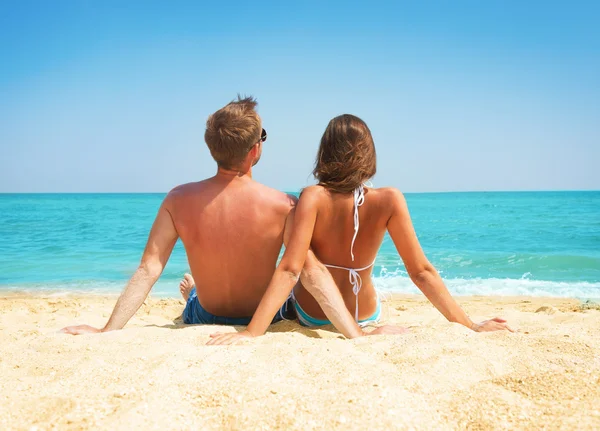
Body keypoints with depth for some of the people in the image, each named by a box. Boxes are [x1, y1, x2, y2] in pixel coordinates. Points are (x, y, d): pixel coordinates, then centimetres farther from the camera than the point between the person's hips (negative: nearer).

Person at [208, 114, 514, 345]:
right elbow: (421, 272, -22)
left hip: (311, 316, -1)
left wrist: (251, 332, -35)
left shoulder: (314, 198, -27)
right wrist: (469, 326, -15)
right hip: (366, 316, 2)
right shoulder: (388, 201, -22)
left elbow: (289, 270, -34)